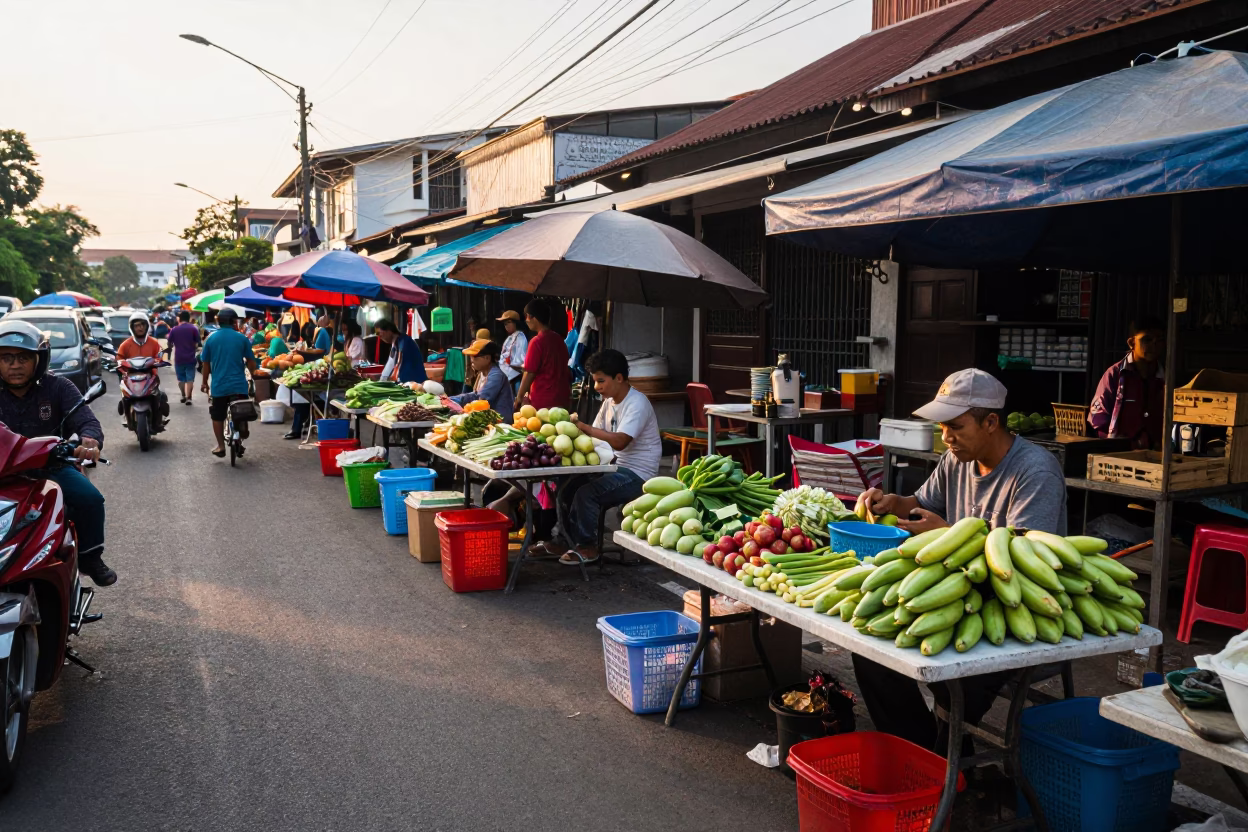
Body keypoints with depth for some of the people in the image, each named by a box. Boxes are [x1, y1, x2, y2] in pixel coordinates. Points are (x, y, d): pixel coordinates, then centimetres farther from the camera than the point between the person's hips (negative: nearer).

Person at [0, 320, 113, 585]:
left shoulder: (57, 387, -3)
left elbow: (86, 420, -14)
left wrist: (90, 440, -38)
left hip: (52, 465, 0)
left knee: (90, 499, -20)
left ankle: (89, 558, 3)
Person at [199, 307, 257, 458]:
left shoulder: (211, 338, 0)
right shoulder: (241, 338, -3)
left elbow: (206, 363, 5)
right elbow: (251, 362, 0)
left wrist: (204, 382, 17)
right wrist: (252, 372, 20)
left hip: (218, 385, 1)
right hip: (239, 384, -1)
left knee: (217, 417, 15)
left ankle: (221, 446, 18)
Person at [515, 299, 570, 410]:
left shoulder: (537, 341, -13)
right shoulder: (559, 339, 8)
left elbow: (530, 373, -13)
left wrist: (519, 397, -4)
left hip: (542, 401, -7)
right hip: (562, 398, 7)